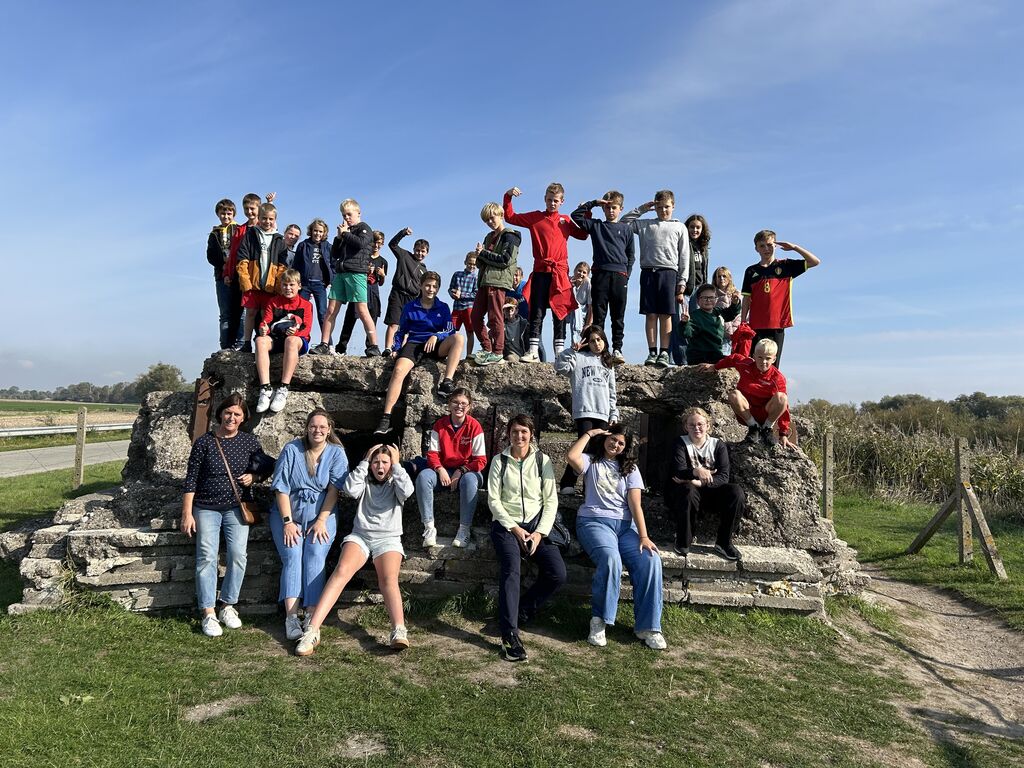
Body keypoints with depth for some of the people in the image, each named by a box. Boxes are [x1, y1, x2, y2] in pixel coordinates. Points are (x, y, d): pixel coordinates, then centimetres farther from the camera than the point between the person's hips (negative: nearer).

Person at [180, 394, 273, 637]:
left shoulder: (249, 441, 4)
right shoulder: (204, 442, -1)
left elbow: (267, 466, 17)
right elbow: (191, 479, -1)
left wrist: (254, 476, -4)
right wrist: (187, 513, -5)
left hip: (237, 506, 1)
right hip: (206, 508, -1)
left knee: (237, 554, -11)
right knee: (207, 557, -9)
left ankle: (228, 606, 5)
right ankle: (208, 614, -3)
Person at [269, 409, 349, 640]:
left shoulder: (336, 453, 1)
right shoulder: (291, 449, -1)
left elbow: (334, 489, -5)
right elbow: (281, 488, -5)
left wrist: (321, 521, -13)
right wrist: (288, 522, -11)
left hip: (322, 515, 0)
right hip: (288, 513, 0)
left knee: (315, 557, -19)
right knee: (292, 557, -19)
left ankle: (311, 617, -22)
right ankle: (291, 617, -24)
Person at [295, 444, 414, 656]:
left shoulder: (395, 483, 15)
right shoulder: (364, 481, 18)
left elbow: (407, 491, -9)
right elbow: (350, 489, -5)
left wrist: (396, 465, -1)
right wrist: (364, 461, 0)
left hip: (388, 538, -1)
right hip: (360, 535, 1)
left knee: (389, 579, -28)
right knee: (341, 571, -28)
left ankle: (399, 631, -49)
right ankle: (312, 630, -36)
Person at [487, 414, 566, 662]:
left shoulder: (542, 460, 5)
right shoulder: (499, 461, 3)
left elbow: (551, 499, 3)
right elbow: (493, 500, -1)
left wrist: (540, 532, -9)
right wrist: (515, 529, -11)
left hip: (536, 523, 2)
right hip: (506, 523, -2)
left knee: (557, 574, -19)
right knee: (511, 568, -30)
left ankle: (519, 613, 0)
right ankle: (509, 634, -28)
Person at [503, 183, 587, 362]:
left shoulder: (566, 220, 14)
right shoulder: (535, 217, 9)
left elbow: (582, 235, 20)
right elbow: (510, 217, 11)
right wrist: (508, 197, 0)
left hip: (560, 272, 2)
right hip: (540, 271, -1)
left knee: (560, 311, 3)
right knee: (537, 312, -4)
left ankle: (560, 351, 7)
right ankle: (533, 351, -5)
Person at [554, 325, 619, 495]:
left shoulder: (608, 363, 23)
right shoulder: (579, 358, 9)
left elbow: (612, 393, 22)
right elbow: (560, 366, -8)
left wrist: (614, 415, 13)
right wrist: (572, 350, -13)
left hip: (603, 414, 5)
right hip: (584, 411, -5)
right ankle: (566, 484, -5)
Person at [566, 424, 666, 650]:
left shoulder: (630, 469, 18)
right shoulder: (591, 462, 11)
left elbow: (635, 504, 6)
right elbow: (571, 457, -14)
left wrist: (644, 536, -7)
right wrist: (589, 433, 0)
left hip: (625, 525, 3)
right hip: (594, 521, -3)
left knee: (651, 560, -24)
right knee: (611, 559, -34)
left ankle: (647, 626, -15)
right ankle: (598, 620, -17)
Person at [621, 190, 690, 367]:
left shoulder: (680, 227, 13)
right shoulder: (645, 225, 17)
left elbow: (684, 257, 8)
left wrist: (682, 282, 0)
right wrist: (641, 209, 12)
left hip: (668, 272, -1)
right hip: (648, 272, 1)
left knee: (665, 314, -5)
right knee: (650, 314, -1)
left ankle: (664, 353, -3)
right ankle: (652, 352, 2)